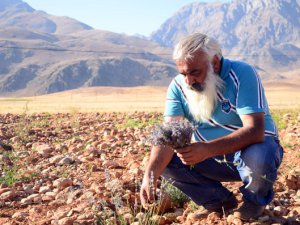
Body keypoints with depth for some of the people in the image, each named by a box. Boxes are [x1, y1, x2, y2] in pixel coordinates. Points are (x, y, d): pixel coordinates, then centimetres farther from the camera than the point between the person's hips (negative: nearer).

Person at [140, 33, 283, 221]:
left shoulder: (242, 74, -23)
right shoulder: (179, 86, -10)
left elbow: (255, 131, -34)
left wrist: (208, 149, -48)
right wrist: (151, 174, -38)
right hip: (212, 157, 4)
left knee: (258, 157, -38)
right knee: (164, 161, -15)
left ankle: (255, 202, -2)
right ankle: (221, 201, 3)